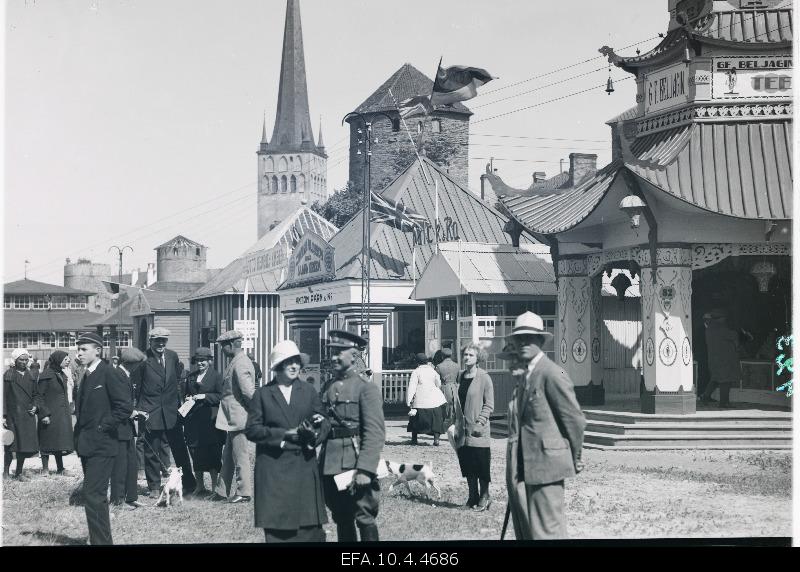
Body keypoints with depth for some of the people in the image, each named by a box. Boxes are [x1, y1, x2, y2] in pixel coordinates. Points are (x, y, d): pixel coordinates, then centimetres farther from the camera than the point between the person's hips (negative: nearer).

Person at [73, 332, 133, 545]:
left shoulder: (107, 373, -13)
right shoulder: (87, 375, 14)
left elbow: (125, 406, -19)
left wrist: (104, 427, -15)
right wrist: (80, 432, 12)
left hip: (101, 445, -9)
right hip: (88, 444, 9)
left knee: (94, 497, -12)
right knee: (95, 496, 15)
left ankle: (102, 541, -7)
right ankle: (99, 539, 25)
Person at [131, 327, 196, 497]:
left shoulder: (172, 356, 5)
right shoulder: (143, 359, -10)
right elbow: (135, 387, -6)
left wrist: (179, 403, 12)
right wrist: (139, 410, -7)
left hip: (172, 412, 4)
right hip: (151, 413, -4)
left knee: (180, 450, 8)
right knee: (151, 452, 5)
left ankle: (188, 484, 20)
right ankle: (154, 487, 17)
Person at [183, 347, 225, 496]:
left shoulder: (216, 376, -2)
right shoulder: (190, 376, 15)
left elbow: (220, 396, -7)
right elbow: (185, 393, 25)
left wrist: (204, 396, -15)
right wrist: (187, 398, 4)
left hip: (210, 420, -5)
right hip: (193, 420, 5)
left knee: (212, 454, -4)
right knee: (196, 454, 8)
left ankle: (215, 487, 3)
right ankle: (200, 487, 17)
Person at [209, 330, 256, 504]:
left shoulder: (240, 364, -19)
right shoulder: (236, 361, 14)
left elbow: (248, 392, -23)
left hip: (238, 418, -10)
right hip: (233, 419, 10)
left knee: (240, 457, -2)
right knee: (228, 456, 16)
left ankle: (244, 492, 5)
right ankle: (222, 491, 23)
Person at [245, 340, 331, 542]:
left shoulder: (309, 391, 11)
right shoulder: (263, 394, 5)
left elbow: (324, 423, 6)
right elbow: (251, 429, -1)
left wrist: (314, 434, -16)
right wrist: (283, 434, -12)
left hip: (305, 466, 2)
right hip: (274, 470, -2)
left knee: (310, 527, -1)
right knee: (277, 529, -1)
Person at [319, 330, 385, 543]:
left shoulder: (365, 387, -8)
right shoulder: (329, 387, 12)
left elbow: (375, 433, -14)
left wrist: (365, 469, -20)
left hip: (356, 465, -6)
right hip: (331, 467, 6)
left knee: (364, 518, -2)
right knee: (342, 520, 13)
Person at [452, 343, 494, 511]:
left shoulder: (484, 378, -6)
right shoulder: (460, 377, 11)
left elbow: (489, 405, -6)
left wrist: (480, 422, -16)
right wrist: (457, 425, 12)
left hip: (478, 430, -6)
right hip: (463, 430, 6)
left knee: (481, 465, -3)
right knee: (467, 465, 9)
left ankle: (484, 498, 7)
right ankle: (473, 497, 18)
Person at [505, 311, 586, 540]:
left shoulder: (552, 374, -12)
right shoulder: (525, 376, 17)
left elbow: (575, 419, -11)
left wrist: (575, 459, 0)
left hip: (545, 465, -9)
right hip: (522, 468, 9)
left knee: (545, 531, -6)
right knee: (525, 530, 13)